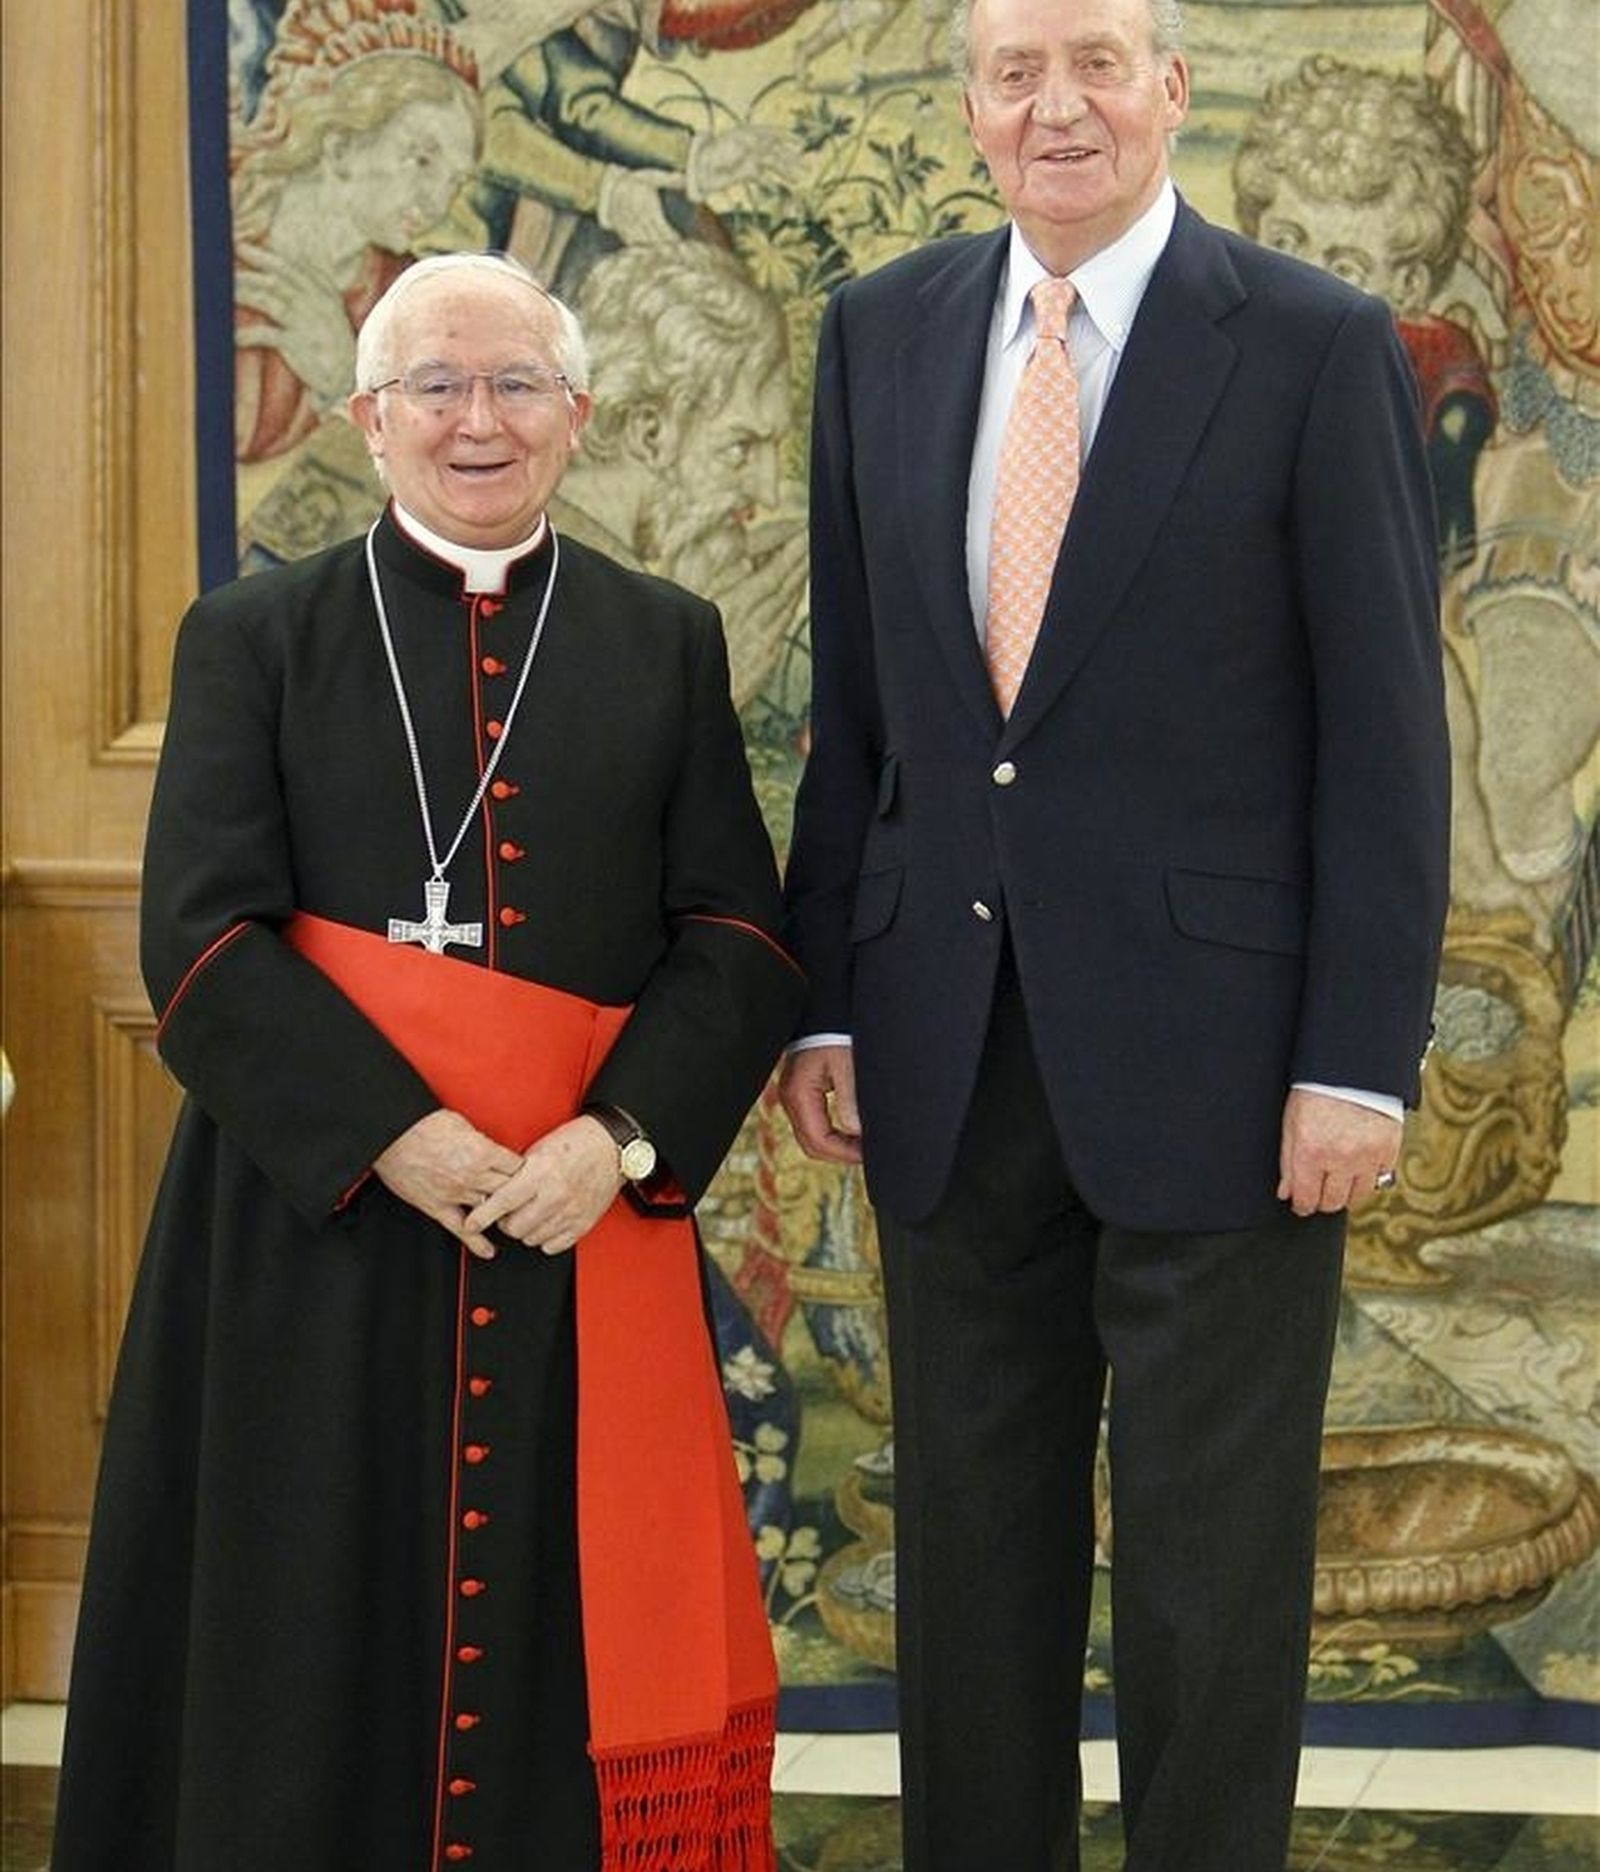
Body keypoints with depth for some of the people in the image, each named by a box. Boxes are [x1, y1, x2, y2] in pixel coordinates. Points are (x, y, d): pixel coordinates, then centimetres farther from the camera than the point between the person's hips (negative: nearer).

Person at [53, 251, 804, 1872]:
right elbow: (198, 939, -4)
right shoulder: (254, 640, 6)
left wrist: (622, 1137, -12)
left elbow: (740, 936, 4)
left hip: (587, 1230, 1)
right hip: (315, 1234, -1)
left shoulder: (665, 645, 10)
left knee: (561, 1648, 2)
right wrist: (395, 1138, -15)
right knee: (310, 1661, 2)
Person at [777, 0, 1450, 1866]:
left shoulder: (1315, 347, -5)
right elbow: (851, 706, 10)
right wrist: (825, 1003, 5)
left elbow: (1383, 734, -7)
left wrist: (1360, 1061, -12)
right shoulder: (881, 335, 7)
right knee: (970, 1540, 14)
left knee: (1210, 1567, 6)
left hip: (1208, 1060, -4)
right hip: (952, 1059, 4)